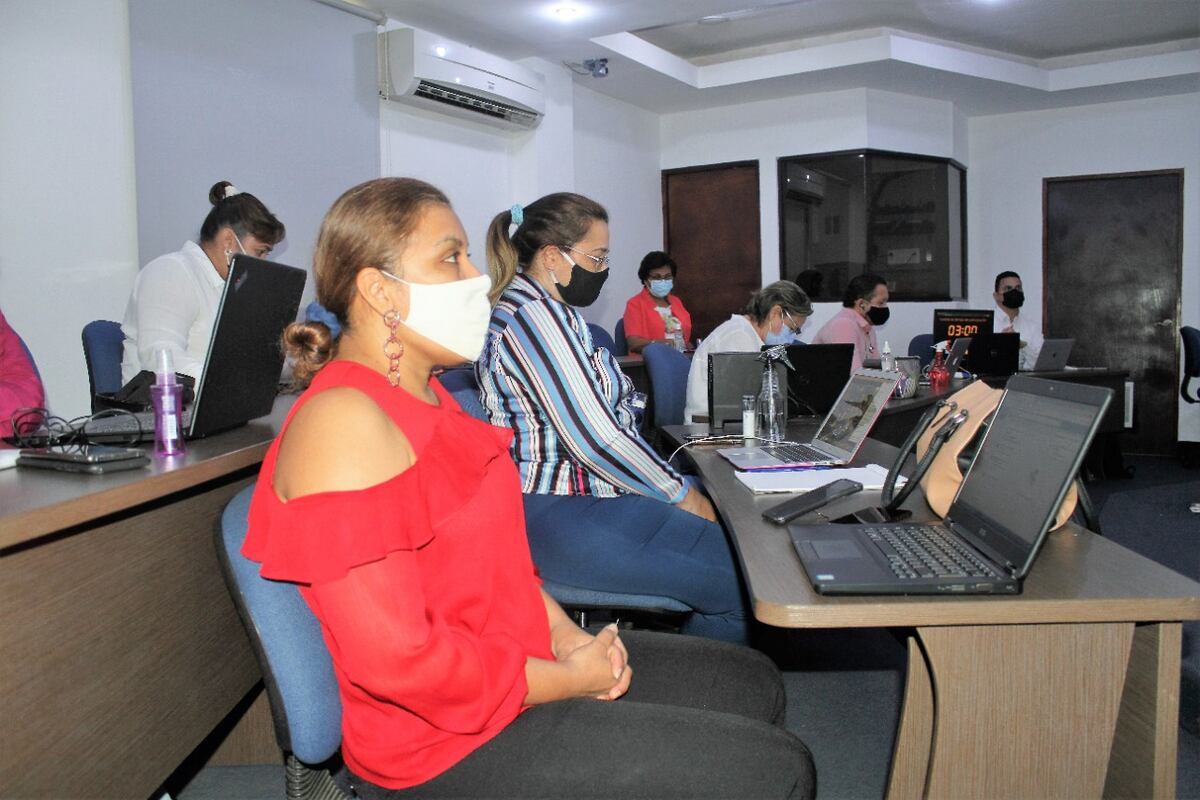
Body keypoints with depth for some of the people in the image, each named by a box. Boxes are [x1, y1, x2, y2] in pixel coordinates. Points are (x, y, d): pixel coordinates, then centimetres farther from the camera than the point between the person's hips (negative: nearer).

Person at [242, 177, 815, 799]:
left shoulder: (423, 395, 9)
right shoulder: (345, 421, -23)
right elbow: (397, 660, -27)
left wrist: (564, 632, 0)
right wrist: (569, 680, -15)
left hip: (523, 652, 10)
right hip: (450, 742, -9)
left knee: (753, 684, 15)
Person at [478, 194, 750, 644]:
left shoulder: (546, 312, 18)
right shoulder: (536, 315, -16)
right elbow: (595, 439, -20)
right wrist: (680, 493, -7)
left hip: (583, 495, 11)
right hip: (560, 517, -11)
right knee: (742, 587, -14)